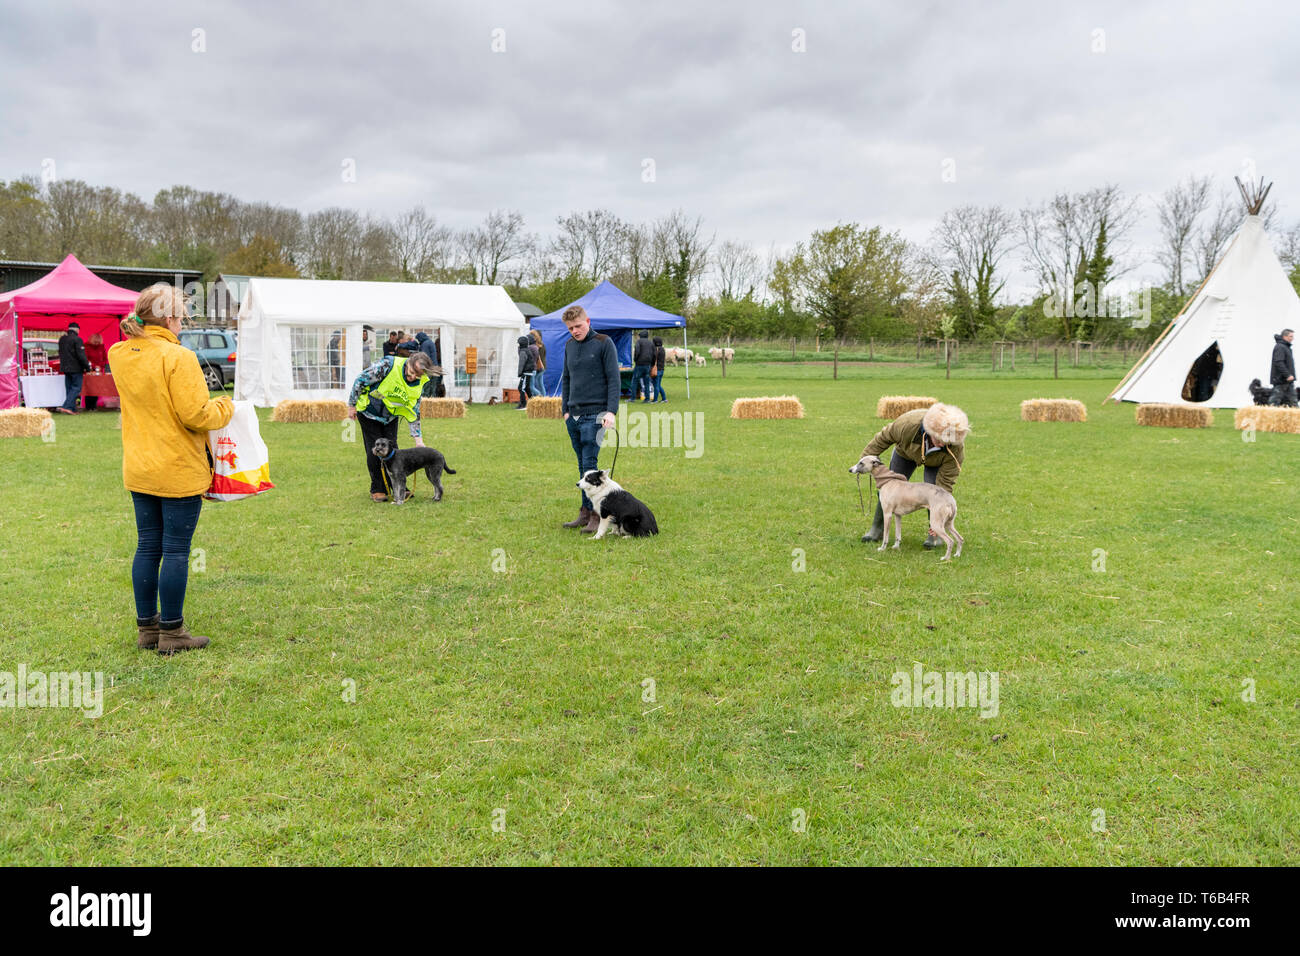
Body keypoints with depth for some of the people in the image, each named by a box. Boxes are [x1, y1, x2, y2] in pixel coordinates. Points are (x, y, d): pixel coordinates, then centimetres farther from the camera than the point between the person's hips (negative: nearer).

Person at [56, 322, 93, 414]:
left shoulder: (61, 339, 12)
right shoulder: (77, 339, -13)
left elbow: (60, 353, 20)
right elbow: (81, 355, -16)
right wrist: (87, 367, -10)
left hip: (65, 368, 8)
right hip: (76, 368, -8)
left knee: (69, 388, 12)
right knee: (76, 388, -4)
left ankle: (72, 408, 10)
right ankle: (67, 406, -15)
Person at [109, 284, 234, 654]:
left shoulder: (120, 355, 5)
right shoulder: (178, 357, -18)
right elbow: (196, 415, -19)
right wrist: (225, 408, -3)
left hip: (138, 470, 7)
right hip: (179, 471, -7)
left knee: (147, 548, 14)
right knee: (176, 551, 2)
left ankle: (147, 628, 23)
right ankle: (171, 633, 10)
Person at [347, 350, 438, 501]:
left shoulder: (419, 384, -12)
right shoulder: (388, 365, -29)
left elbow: (413, 412, -2)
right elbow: (361, 380, -18)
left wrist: (418, 439, -9)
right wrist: (352, 405, -11)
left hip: (390, 417, 4)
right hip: (369, 413, -4)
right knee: (374, 451, -4)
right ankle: (377, 490, 7)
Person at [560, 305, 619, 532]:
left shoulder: (604, 343, -4)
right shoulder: (569, 345, 14)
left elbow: (614, 379, -7)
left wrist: (611, 411, -15)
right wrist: (565, 409, 13)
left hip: (595, 414, -6)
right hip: (574, 415, 6)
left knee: (589, 463, -10)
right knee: (582, 466, 9)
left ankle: (597, 514, -3)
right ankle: (586, 512, 14)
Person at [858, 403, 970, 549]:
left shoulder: (956, 449, -40)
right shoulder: (908, 423, -44)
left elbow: (945, 483, -35)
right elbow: (885, 437, -23)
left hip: (935, 462, -1)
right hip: (905, 453, 1)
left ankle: (934, 534, -3)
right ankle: (877, 528, 18)